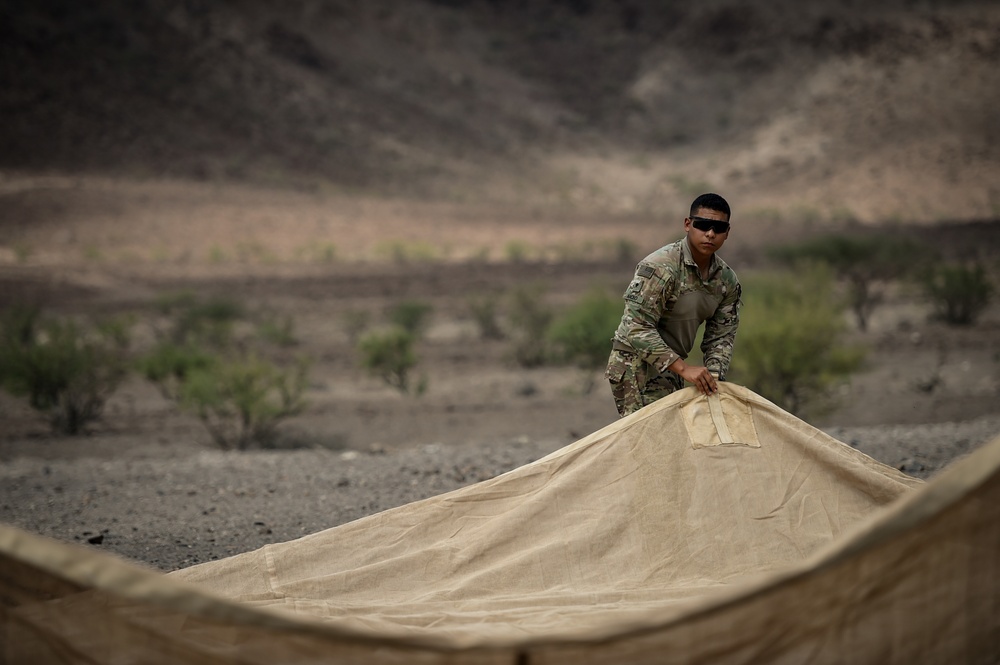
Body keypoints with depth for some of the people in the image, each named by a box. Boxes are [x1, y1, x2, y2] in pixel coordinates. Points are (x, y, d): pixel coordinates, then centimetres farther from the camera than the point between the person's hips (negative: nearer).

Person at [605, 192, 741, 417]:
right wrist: (683, 368, -33)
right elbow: (637, 329, -28)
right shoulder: (659, 268, -24)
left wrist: (713, 380, -12)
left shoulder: (727, 281, 1)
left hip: (670, 367, 8)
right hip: (636, 366, -8)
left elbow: (721, 337, 6)